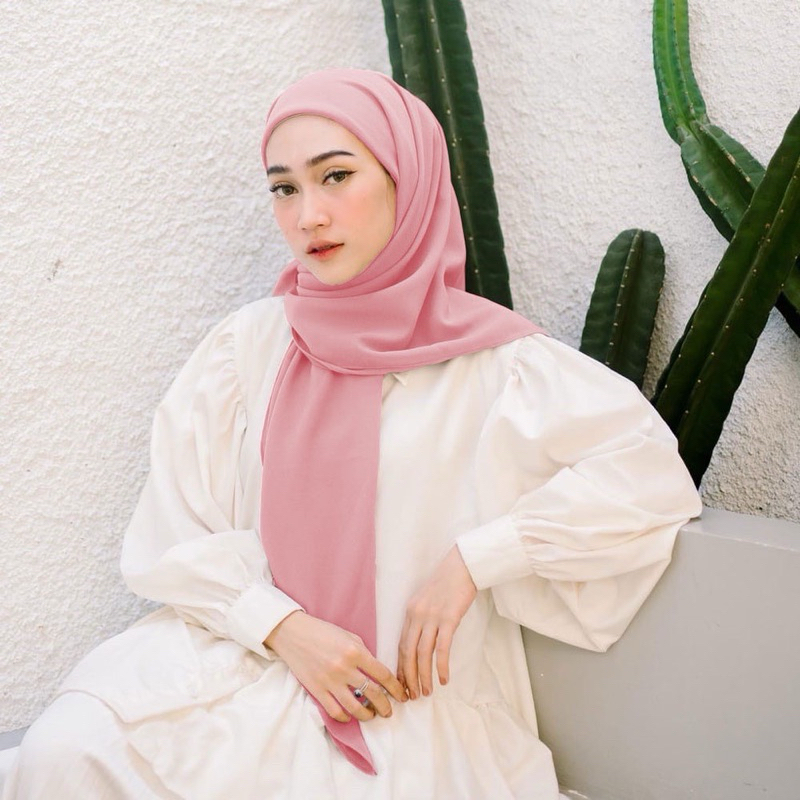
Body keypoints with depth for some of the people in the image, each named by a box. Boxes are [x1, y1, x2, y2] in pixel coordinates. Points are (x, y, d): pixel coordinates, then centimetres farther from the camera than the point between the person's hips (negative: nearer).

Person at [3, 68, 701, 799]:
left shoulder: (488, 360, -3)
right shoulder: (252, 345, 4)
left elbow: (648, 468, -9)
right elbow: (174, 534, 2)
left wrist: (473, 559, -14)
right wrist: (281, 625, -13)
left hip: (411, 691, -1)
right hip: (251, 652, 2)